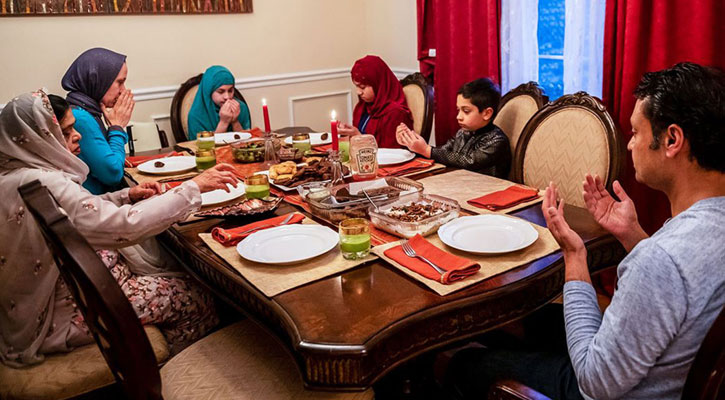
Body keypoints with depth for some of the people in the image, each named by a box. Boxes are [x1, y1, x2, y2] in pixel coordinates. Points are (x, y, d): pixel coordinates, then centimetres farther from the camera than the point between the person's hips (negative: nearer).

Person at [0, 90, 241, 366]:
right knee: (193, 299, -3)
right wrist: (194, 187, -27)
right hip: (57, 318, -10)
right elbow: (128, 225, -34)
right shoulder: (41, 184, -30)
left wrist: (127, 196, -2)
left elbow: (80, 211, 14)